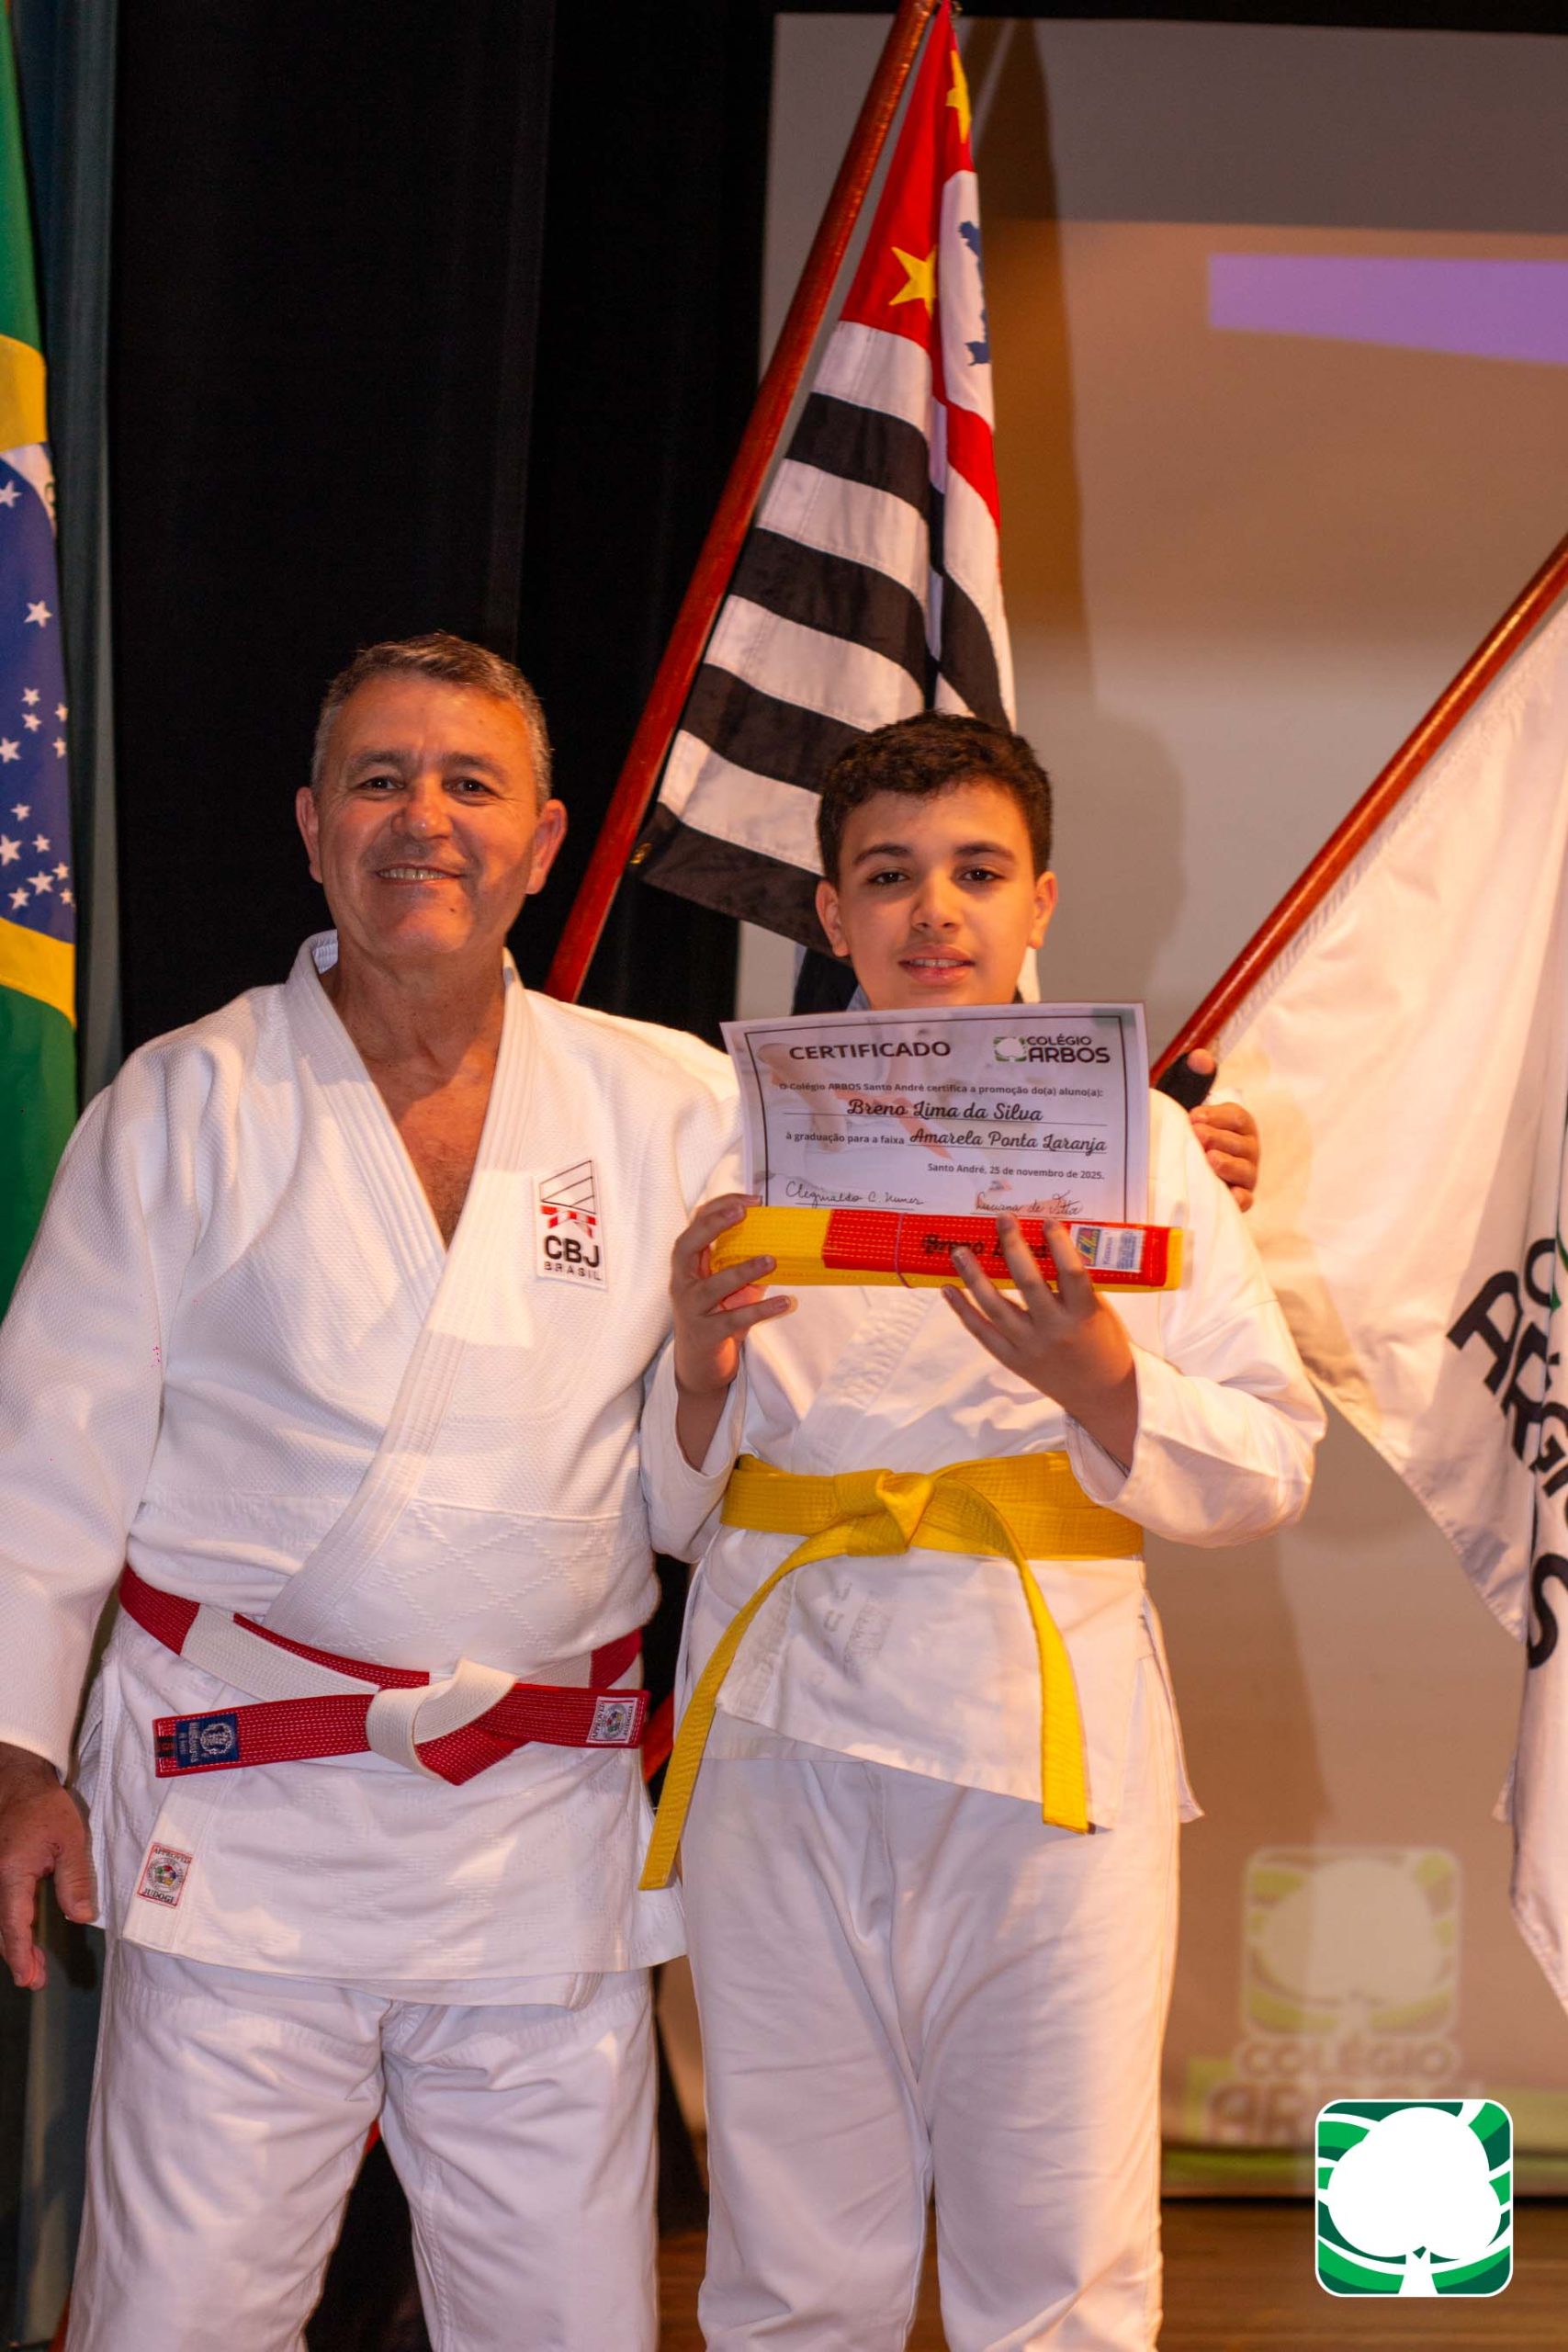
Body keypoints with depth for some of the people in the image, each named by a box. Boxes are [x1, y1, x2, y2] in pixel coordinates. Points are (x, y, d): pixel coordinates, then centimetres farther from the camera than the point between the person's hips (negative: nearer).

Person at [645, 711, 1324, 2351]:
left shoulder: (1132, 1139, 7)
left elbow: (1269, 1470, 3)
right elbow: (665, 1511, 12)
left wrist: (1096, 1381, -14)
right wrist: (699, 1373, -8)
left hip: (1048, 1739, -1)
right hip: (790, 1731, 1)